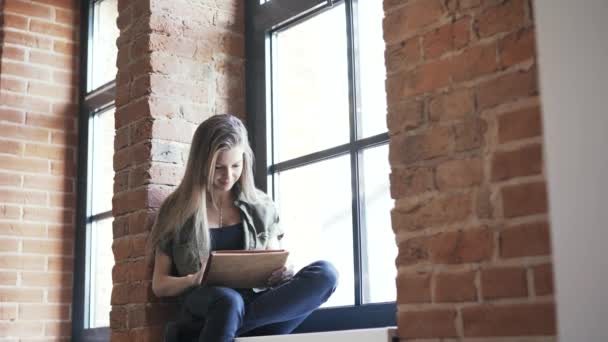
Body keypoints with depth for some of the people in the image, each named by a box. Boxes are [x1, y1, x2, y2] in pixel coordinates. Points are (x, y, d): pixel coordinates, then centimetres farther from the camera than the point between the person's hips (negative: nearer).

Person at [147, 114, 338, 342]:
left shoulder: (261, 208, 15)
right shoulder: (176, 210, 9)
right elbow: (159, 285, 9)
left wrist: (280, 274, -7)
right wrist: (193, 280, -14)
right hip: (203, 308, -4)